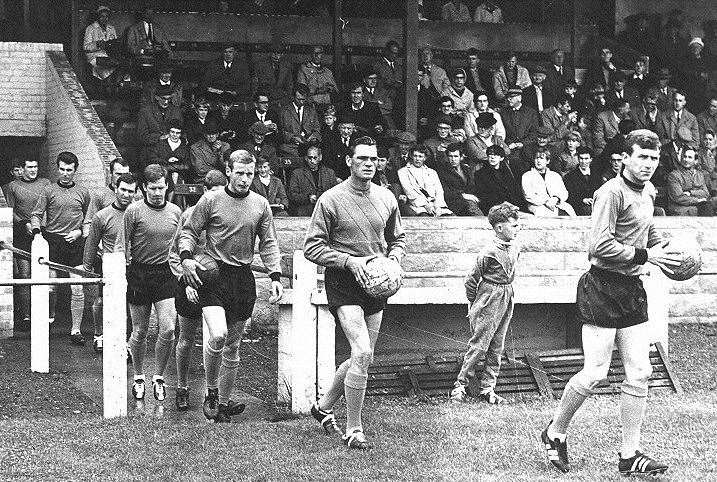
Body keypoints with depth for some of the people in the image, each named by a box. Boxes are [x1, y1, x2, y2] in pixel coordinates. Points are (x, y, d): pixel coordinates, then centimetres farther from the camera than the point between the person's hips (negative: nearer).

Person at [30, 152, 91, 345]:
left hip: (75, 243, 1)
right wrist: (36, 230, -14)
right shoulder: (49, 190, 5)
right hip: (52, 241, 0)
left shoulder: (83, 192, 9)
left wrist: (79, 232, 1)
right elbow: (36, 214, 4)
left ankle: (76, 330, 1)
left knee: (77, 288, -5)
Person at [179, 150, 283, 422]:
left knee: (233, 345, 10)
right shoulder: (211, 200, -3)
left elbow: (269, 244, 12)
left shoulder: (260, 205, 7)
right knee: (218, 335, -23)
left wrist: (275, 276, 1)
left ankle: (224, 402, 21)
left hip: (244, 278, 4)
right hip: (214, 277, -4)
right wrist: (186, 257, -16)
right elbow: (189, 232, 2)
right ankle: (211, 391, -1)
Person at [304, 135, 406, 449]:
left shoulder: (386, 199, 8)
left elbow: (398, 238, 22)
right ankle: (353, 430, -8)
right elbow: (312, 247, -8)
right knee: (363, 352, -19)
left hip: (375, 283, 6)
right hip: (342, 282, -6)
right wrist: (350, 261, -18)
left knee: (362, 357, 10)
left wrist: (394, 257, 0)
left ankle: (324, 406, 33)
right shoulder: (331, 200, -8)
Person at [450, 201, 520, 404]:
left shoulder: (515, 249, 4)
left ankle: (487, 389, 14)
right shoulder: (489, 253, -18)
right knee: (478, 346, -4)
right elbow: (471, 280, -9)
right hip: (489, 301, -7)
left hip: (507, 300, 7)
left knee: (497, 348, 9)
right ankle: (460, 386, 5)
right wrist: (473, 305, -2)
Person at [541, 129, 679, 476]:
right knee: (594, 373, -8)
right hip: (602, 289, -8)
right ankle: (555, 433, 15)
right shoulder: (612, 193, -14)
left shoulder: (648, 193, 14)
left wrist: (664, 251, 16)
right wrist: (646, 256, -18)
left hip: (633, 290, 8)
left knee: (639, 374, 4)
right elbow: (601, 246, -23)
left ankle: (629, 454, 10)